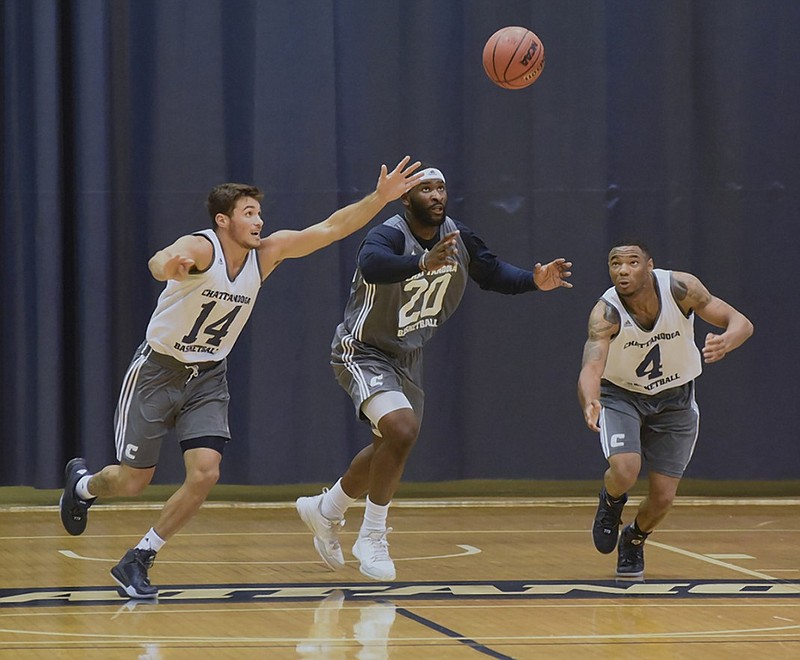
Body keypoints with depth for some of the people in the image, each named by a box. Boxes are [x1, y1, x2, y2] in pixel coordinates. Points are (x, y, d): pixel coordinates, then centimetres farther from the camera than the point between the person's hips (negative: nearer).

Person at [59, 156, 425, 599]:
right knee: (132, 482, 2)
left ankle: (137, 561, 3)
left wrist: (380, 197, -21)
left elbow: (332, 228, -9)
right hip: (157, 372, -5)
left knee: (204, 474, -13)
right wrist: (168, 264, -72)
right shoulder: (199, 248, -25)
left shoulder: (267, 253, -7)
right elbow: (159, 262, -47)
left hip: (208, 379, 5)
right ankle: (82, 483, 39)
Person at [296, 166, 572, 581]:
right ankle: (371, 537, -12)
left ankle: (325, 510, 44)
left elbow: (492, 273, 6)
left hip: (406, 356, 8)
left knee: (390, 448, 19)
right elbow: (373, 265, -52)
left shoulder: (458, 238, -8)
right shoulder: (388, 235, -29)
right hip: (363, 352, -8)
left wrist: (535, 281, -14)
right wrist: (423, 263, -70)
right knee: (402, 429, -27)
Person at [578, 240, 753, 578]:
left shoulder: (680, 288, -24)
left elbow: (740, 322, -22)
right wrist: (590, 404, -64)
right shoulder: (605, 314, -29)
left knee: (662, 498, 0)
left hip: (675, 399, 2)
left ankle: (634, 540, 35)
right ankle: (610, 503, 12)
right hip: (622, 395, -2)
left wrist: (726, 342, -47)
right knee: (624, 471, -27)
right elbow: (591, 368, -41)